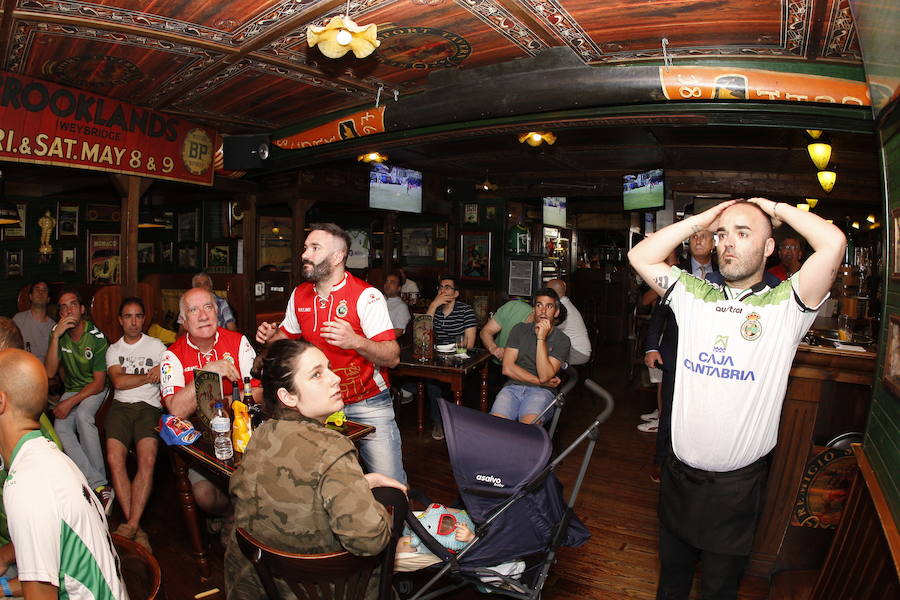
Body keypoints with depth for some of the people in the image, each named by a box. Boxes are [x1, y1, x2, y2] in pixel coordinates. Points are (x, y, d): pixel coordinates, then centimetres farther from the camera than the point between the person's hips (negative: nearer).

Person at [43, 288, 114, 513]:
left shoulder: (97, 338, -16)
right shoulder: (58, 334, -4)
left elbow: (99, 383, -14)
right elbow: (50, 372, -16)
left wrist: (70, 402, -24)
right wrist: (55, 336, -24)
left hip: (94, 390, -4)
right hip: (71, 389, 4)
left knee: (82, 416, -34)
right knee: (60, 429, -24)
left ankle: (98, 483, -29)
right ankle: (100, 486, -28)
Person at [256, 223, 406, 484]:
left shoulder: (366, 295, -16)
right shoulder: (299, 295, 4)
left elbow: (392, 358, -21)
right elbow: (286, 335, 19)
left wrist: (356, 342, -38)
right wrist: (271, 336, -4)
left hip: (368, 405, -5)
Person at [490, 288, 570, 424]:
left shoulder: (562, 340, 4)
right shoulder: (519, 329, 12)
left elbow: (544, 376, -10)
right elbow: (507, 368, 2)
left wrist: (541, 338, -12)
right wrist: (540, 382, -3)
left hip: (541, 392, -2)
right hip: (513, 387, 2)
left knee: (528, 423, -34)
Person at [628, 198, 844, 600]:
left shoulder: (786, 304, -9)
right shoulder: (693, 294, 1)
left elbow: (833, 243, -23)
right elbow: (640, 257, -4)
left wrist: (776, 209, -8)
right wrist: (701, 219, -4)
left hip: (738, 481, -3)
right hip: (680, 472, 3)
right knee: (673, 567, 25)